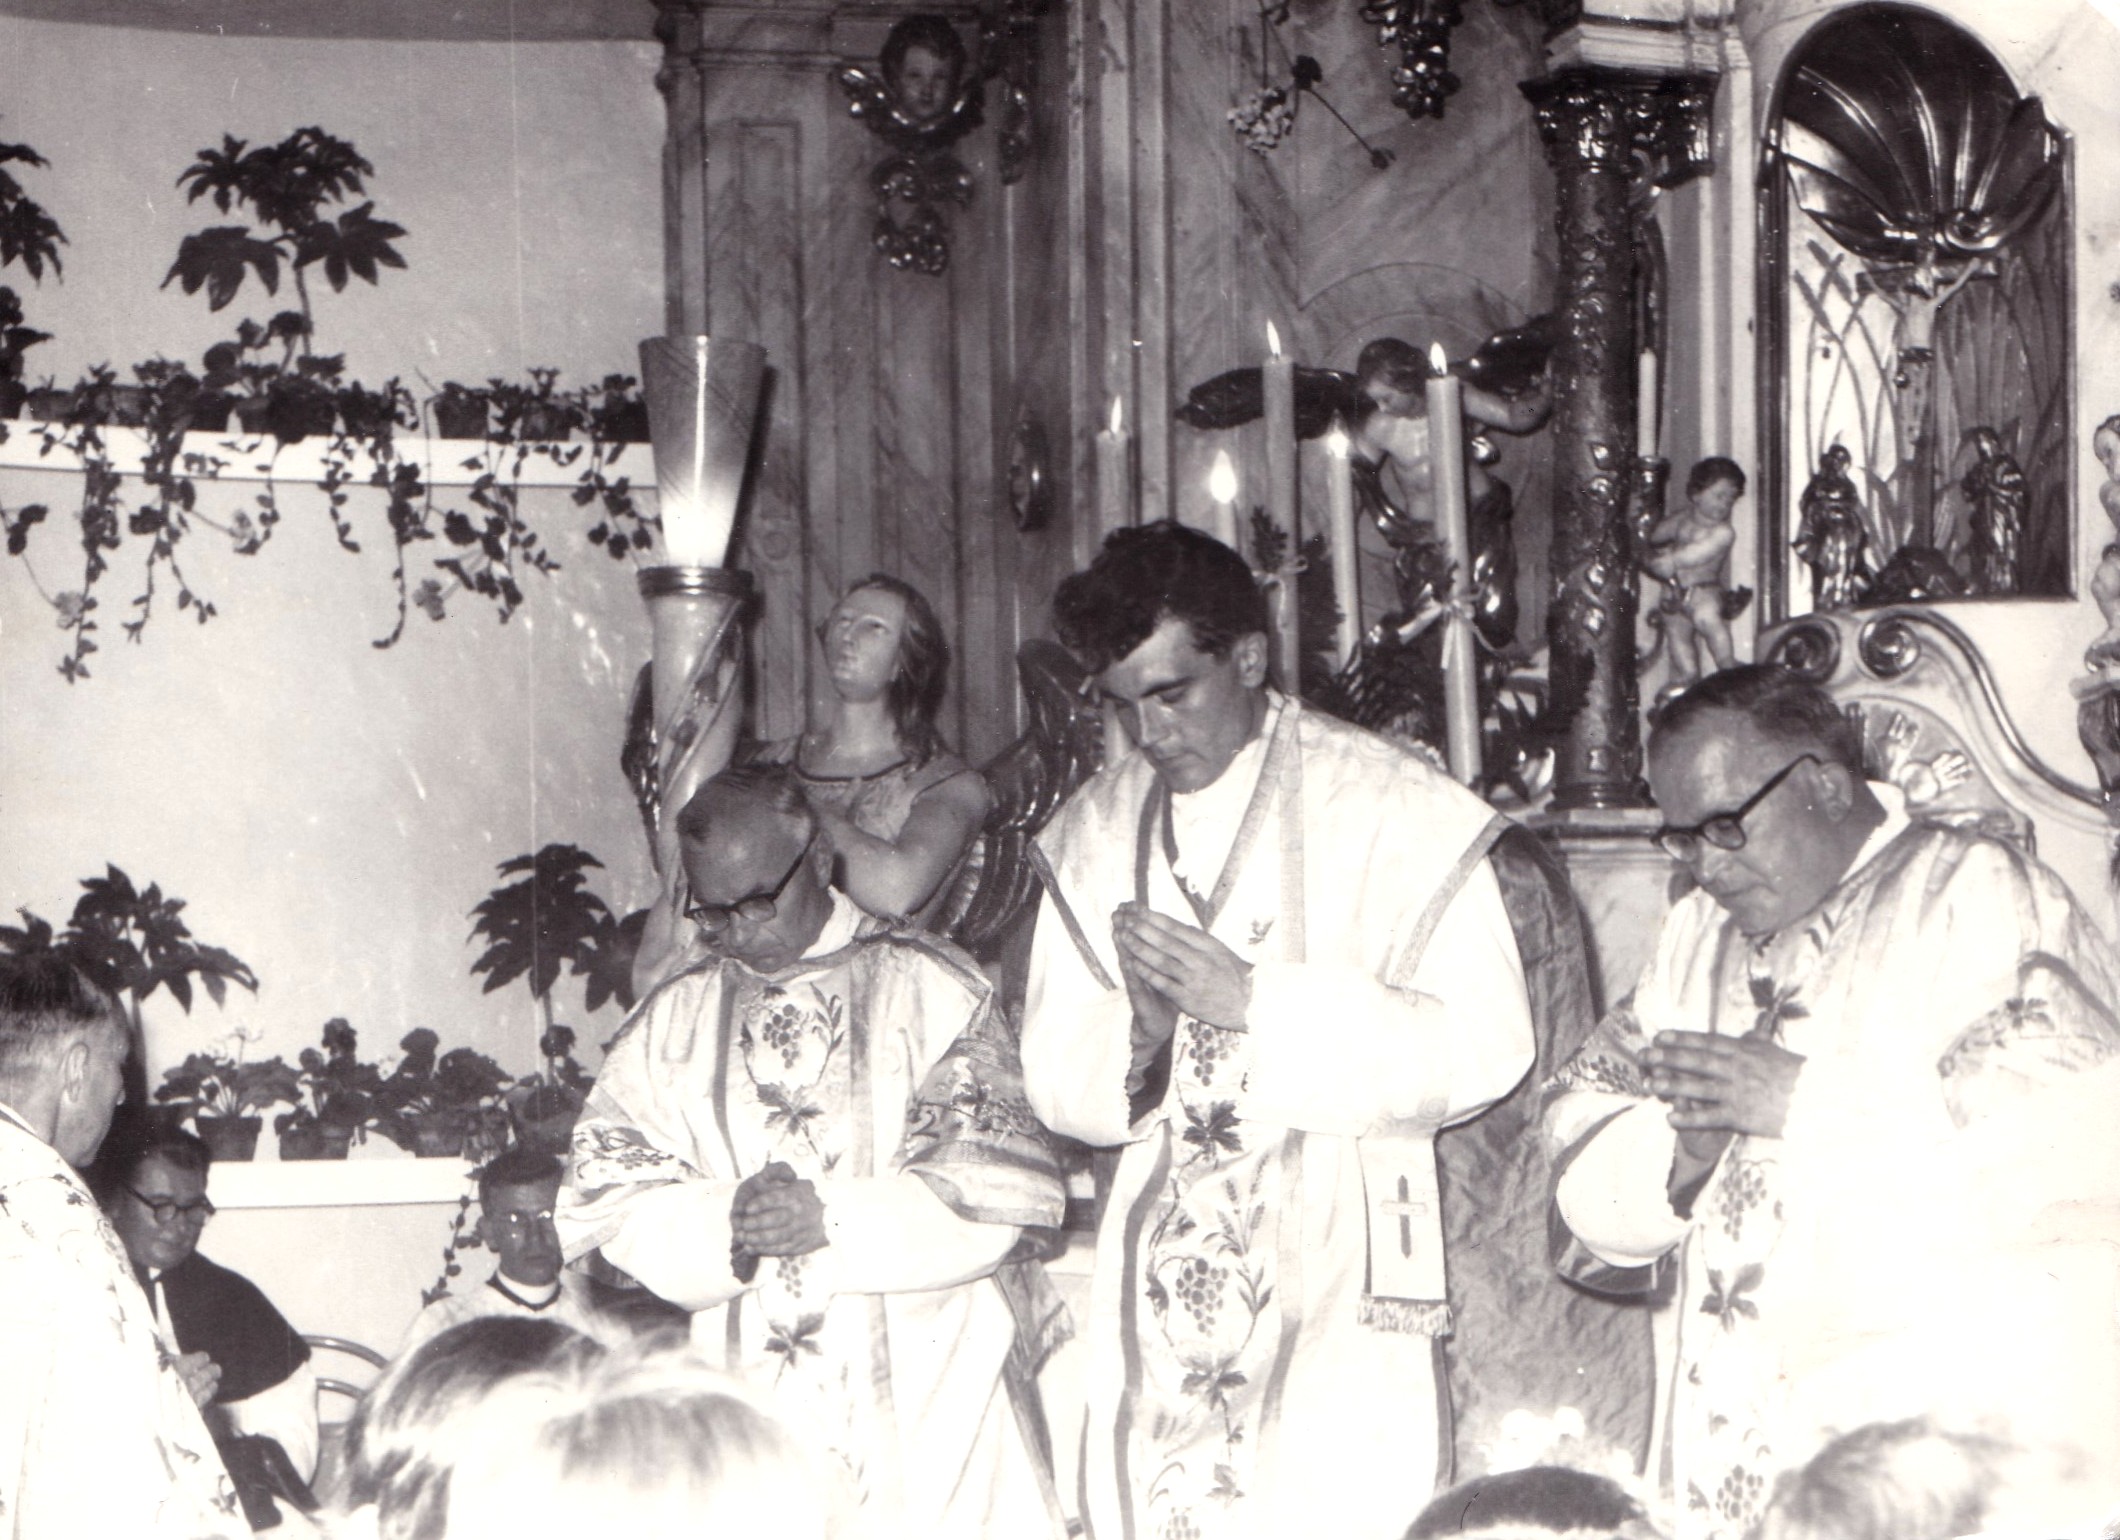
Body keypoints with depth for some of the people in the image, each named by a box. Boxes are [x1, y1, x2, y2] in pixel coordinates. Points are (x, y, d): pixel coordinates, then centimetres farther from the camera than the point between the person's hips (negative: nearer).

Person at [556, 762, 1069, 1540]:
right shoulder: (670, 1022, 14)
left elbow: (992, 1194, -5)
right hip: (740, 1391, 2)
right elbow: (602, 1207, 5)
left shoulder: (929, 988, 4)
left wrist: (831, 1219, -16)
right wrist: (721, 1221, -13)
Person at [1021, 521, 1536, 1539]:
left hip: (1340, 1275, -4)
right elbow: (1055, 1078, 11)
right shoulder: (1094, 833, 14)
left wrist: (1251, 1000, -14)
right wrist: (1137, 1035, -12)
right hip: (1159, 1290, 4)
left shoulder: (1394, 809, -1)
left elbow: (1483, 1045, -11)